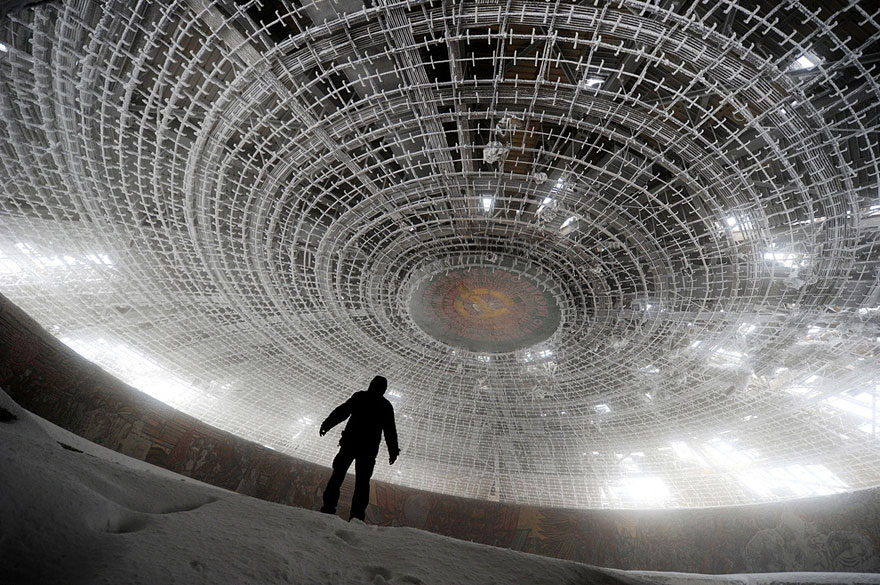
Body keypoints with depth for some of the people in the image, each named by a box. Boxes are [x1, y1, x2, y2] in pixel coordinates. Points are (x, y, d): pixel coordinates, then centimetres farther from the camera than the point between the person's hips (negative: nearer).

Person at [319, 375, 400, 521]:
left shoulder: (358, 397, 0)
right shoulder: (386, 406, 1)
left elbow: (340, 412, 0)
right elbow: (390, 431, 2)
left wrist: (326, 425, 11)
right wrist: (393, 452, 8)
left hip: (349, 443, 0)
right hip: (369, 449, 0)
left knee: (337, 475, 13)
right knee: (362, 481, 10)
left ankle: (329, 506, 7)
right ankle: (357, 515, 6)